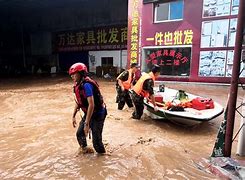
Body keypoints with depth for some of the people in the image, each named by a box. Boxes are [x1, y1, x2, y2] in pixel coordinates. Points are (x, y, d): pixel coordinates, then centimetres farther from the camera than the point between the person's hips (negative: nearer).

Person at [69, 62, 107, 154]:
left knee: (96, 140, -4)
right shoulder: (78, 85, 4)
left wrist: (87, 123, -29)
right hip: (88, 113, 9)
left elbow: (91, 105, -31)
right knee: (80, 134, 16)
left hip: (97, 114, -9)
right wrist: (73, 116, 16)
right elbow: (78, 102, 15)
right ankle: (84, 149, 40)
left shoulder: (86, 85, -26)